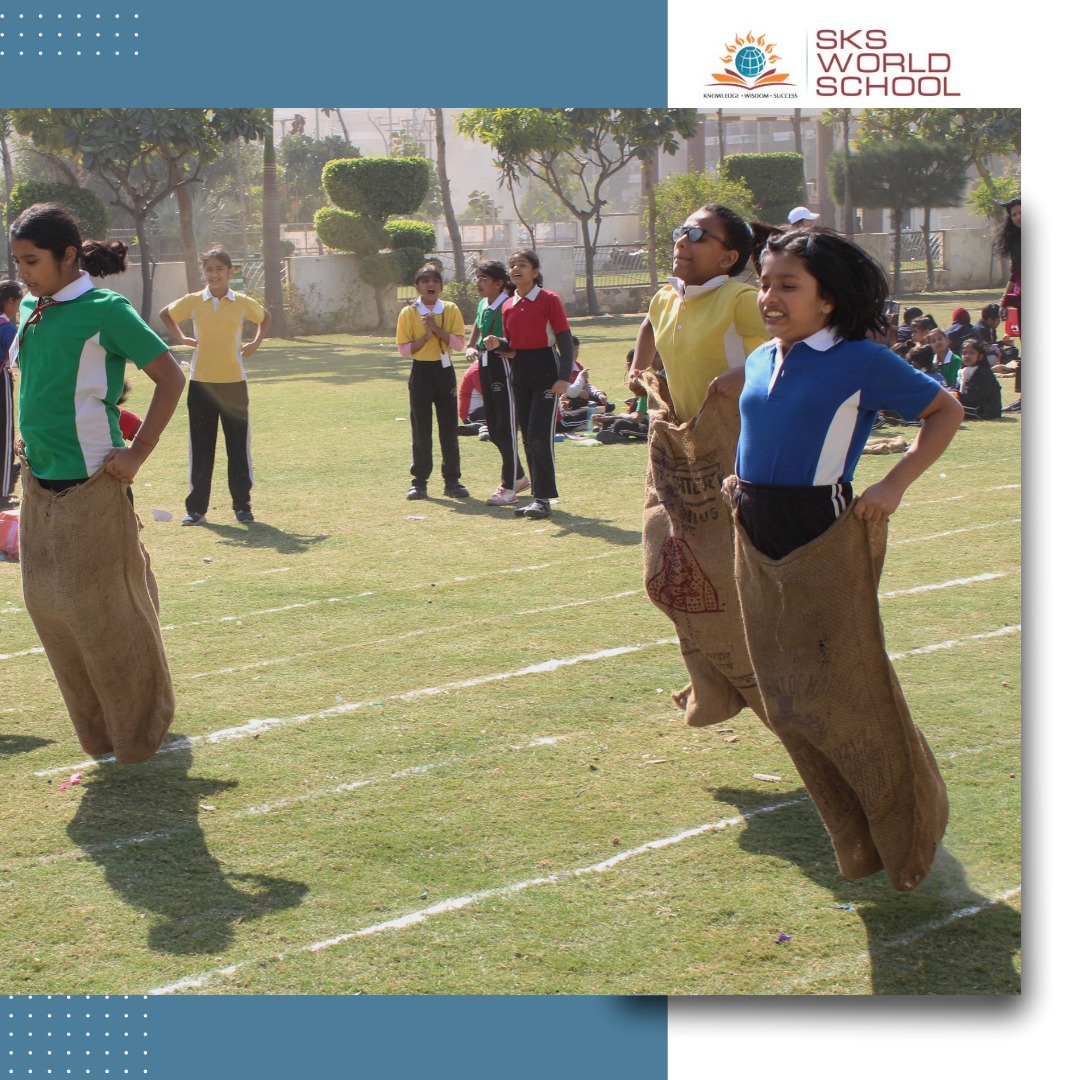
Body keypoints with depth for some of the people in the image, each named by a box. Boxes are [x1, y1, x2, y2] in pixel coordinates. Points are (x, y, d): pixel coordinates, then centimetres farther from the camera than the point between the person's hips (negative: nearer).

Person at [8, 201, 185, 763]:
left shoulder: (104, 310, -11)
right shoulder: (30, 310, 9)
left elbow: (170, 377, -10)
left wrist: (136, 455, -11)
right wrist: (34, 441, 15)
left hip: (90, 486, -7)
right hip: (40, 484, 7)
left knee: (103, 608, 0)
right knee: (48, 605, 9)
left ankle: (139, 725, 20)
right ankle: (99, 723, 26)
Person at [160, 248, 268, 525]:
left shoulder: (242, 302, 0)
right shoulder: (193, 302, 0)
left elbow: (264, 317, 20)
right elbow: (166, 314, 18)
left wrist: (255, 343, 7)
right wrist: (182, 338, 7)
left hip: (234, 382, 0)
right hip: (201, 382, 0)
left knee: (239, 446, 3)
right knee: (200, 448, 3)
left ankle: (242, 505, 13)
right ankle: (196, 508, 8)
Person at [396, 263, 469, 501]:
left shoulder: (450, 310, 1)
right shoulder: (408, 313, -2)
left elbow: (459, 343, -5)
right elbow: (403, 349, -4)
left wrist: (437, 330, -16)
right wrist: (425, 337, -17)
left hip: (444, 371, 1)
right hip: (421, 372, -1)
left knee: (449, 428, 2)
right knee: (421, 430, 2)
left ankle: (452, 481, 10)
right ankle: (419, 482, 9)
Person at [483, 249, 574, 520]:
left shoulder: (549, 300, -7)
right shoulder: (509, 306, 10)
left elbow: (565, 339, -10)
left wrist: (564, 377, -18)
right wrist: (498, 343, -6)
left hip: (545, 371, -7)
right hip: (520, 373, 7)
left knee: (540, 435, -12)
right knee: (528, 438, 9)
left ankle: (543, 498, -8)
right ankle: (538, 495, 16)